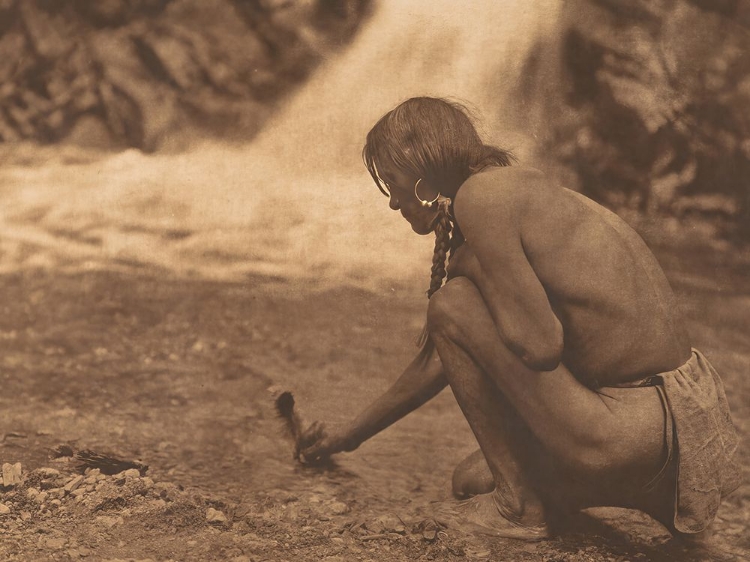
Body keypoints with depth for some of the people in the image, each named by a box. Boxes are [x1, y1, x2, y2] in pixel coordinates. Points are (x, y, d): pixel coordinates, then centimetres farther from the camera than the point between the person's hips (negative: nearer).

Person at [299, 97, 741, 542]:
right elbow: (443, 357, 27)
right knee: (472, 481, 24)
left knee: (452, 305, -7)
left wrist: (469, 270, -4)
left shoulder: (480, 197, -13)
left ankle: (520, 503, 1)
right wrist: (349, 437, 36)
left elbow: (539, 345, -22)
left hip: (634, 432, -10)